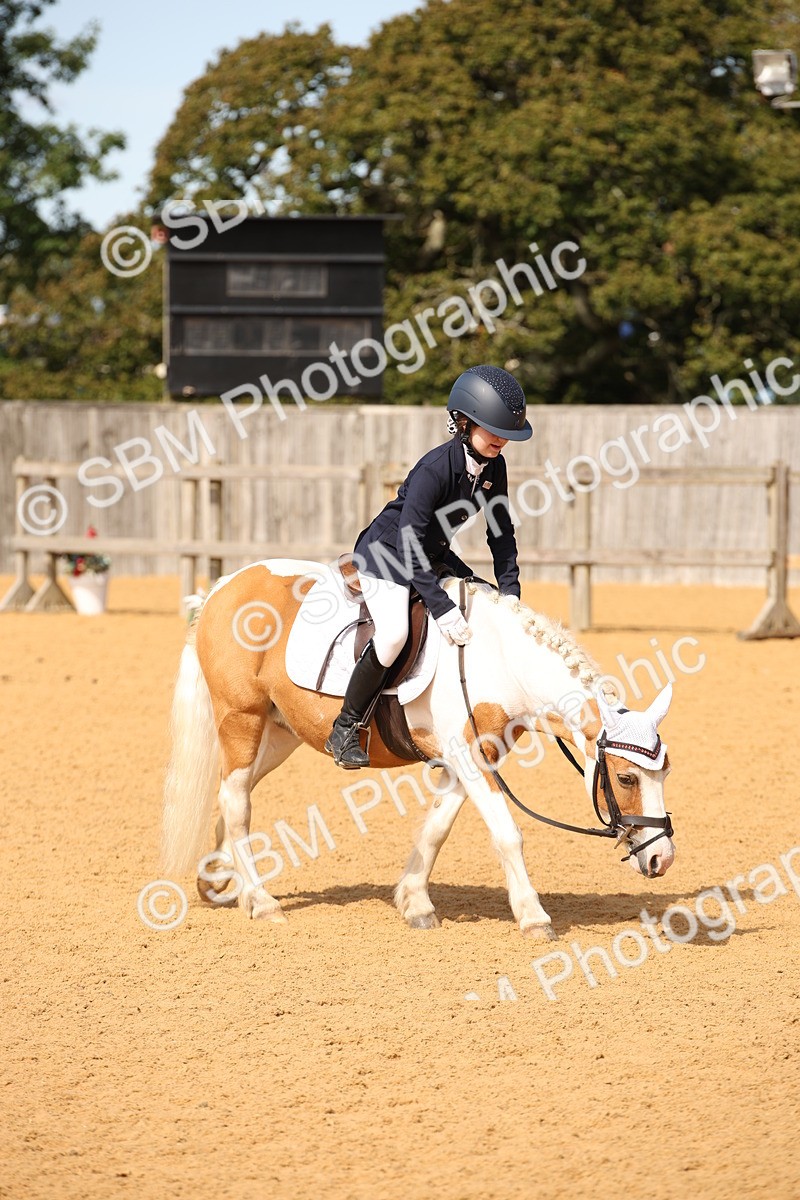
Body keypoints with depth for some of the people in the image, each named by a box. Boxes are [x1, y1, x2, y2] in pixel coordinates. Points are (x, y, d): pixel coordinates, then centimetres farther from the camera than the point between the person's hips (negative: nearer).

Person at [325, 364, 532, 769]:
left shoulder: (493, 467, -7)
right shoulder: (435, 469, -30)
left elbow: (501, 532, 4)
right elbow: (408, 546, -32)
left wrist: (509, 592, -7)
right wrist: (443, 609, -36)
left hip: (434, 556, 8)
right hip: (385, 553, -8)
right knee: (393, 634, -30)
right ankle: (344, 730, -16)